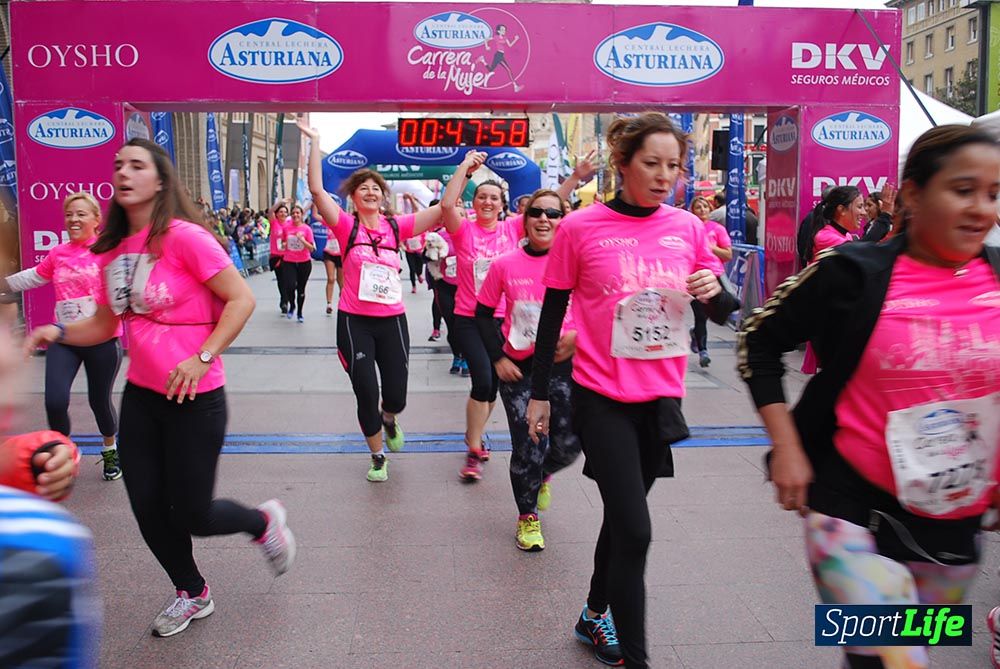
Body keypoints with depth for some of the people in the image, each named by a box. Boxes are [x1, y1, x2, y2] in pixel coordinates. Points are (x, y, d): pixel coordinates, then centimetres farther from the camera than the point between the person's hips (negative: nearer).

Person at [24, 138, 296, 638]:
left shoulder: (183, 237, -15)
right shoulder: (111, 250, 6)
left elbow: (241, 299, -18)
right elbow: (105, 323, 15)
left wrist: (201, 358, -23)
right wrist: (57, 333, -3)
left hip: (194, 397, -7)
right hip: (140, 395, 7)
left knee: (191, 516, 2)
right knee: (148, 511, 13)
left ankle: (264, 522, 34)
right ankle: (192, 595, 37)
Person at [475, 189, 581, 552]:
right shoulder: (505, 265, -3)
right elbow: (484, 314, 6)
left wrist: (578, 335, -15)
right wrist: (497, 358, -2)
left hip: (563, 364, 1)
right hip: (517, 367, 0)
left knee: (568, 445, 0)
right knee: (527, 449, 2)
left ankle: (544, 474, 38)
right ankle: (527, 516, 26)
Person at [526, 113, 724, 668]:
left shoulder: (688, 228, 2)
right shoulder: (581, 228, -8)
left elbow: (720, 315, 11)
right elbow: (551, 316, -1)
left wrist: (713, 290, -12)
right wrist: (538, 394, 2)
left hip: (662, 397, 4)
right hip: (602, 398, -4)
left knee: (623, 518, 18)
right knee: (633, 531, -6)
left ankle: (595, 617, 40)